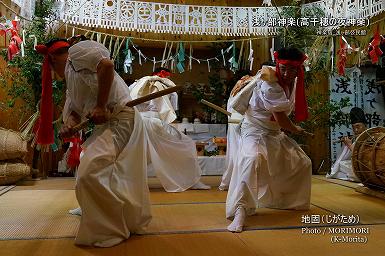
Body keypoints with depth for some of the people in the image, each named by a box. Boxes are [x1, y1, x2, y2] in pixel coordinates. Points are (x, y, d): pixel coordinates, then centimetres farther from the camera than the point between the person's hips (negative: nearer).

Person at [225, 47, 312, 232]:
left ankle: (294, 202, 40)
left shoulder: (293, 82, 1)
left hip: (275, 133, 9)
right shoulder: (270, 86, -26)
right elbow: (281, 120, -23)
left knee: (302, 163, 16)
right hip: (255, 131, -9)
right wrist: (297, 130, -4)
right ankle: (240, 211, -35)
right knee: (252, 160, -39)